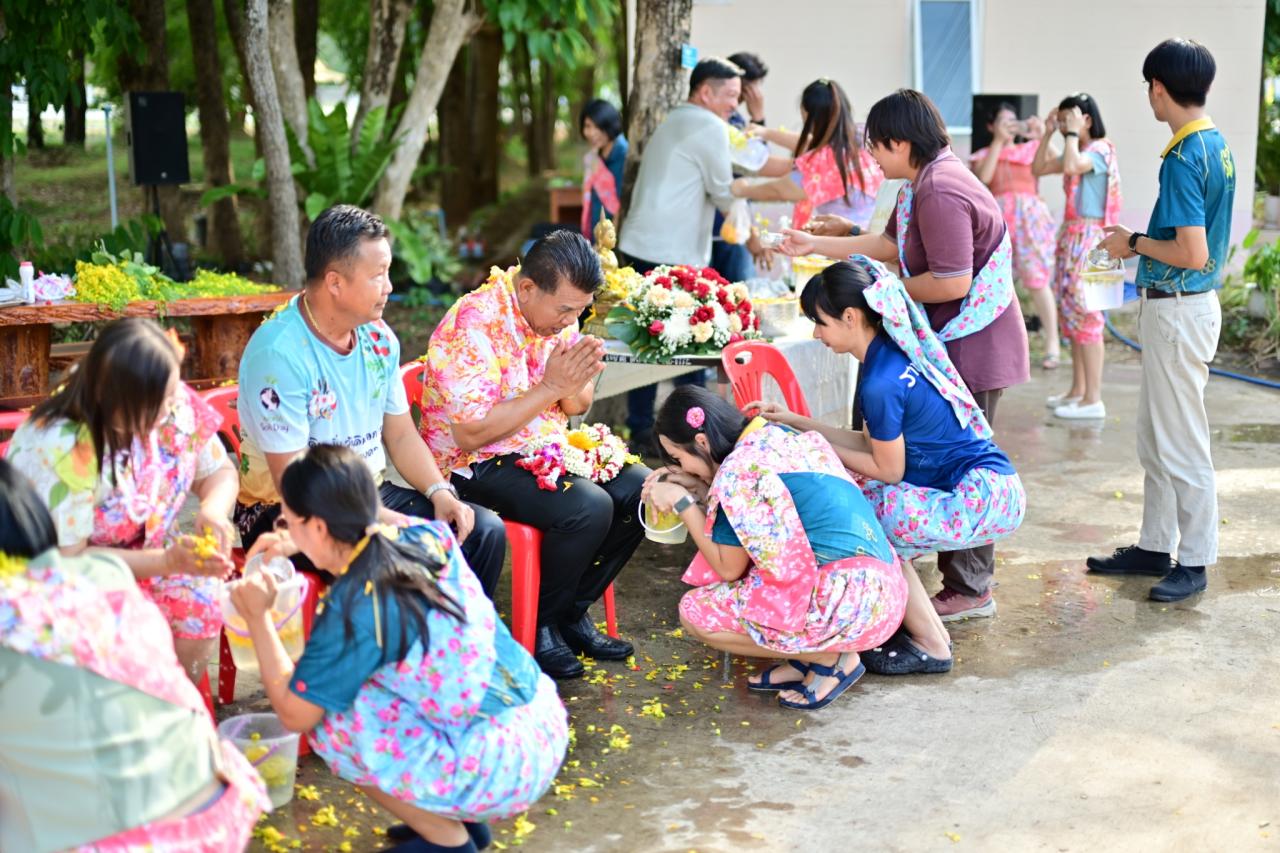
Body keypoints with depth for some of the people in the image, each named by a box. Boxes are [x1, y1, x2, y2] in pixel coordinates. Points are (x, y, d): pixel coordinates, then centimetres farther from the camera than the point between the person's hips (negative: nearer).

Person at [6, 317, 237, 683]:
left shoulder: (176, 405, -17)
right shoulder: (60, 451, -29)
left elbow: (219, 471, 0)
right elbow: (66, 559, -23)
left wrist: (213, 510, -23)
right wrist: (166, 562, -30)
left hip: (146, 552, 5)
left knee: (200, 605, -21)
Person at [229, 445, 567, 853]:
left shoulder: (354, 607, -20)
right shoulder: (424, 534, 1)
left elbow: (293, 714, -9)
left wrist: (257, 617, 0)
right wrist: (297, 544, 30)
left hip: (507, 766, -8)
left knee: (329, 720, -4)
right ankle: (458, 816, 21)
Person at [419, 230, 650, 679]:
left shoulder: (558, 312, 1)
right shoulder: (472, 326, -24)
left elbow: (578, 406, 10)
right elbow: (471, 433, -27)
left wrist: (574, 386, -15)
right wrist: (550, 387, -27)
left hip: (546, 448, 8)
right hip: (476, 463, -8)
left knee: (642, 490, -6)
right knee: (588, 508, -28)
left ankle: (573, 612, 8)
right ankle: (541, 626, -5)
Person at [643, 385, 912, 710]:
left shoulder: (740, 468, -13)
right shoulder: (781, 436, 12)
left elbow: (728, 567, -5)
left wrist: (683, 503, 2)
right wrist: (697, 487, 17)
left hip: (848, 604, -10)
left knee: (694, 612, -2)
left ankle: (828, 659, 0)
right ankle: (810, 653, 11)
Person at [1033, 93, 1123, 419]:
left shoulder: (1101, 150, -13)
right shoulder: (1076, 151, 15)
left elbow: (1070, 167, -31)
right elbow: (1038, 168, 19)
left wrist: (1072, 133, -18)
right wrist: (1048, 132, 10)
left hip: (1088, 238, -10)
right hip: (1071, 235, 10)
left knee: (1085, 313, -9)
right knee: (1071, 310, 13)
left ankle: (1093, 399, -7)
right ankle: (1078, 390, 22)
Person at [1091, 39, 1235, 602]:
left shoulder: (1182, 158, -20)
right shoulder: (1217, 146, 9)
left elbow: (1193, 254, -25)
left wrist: (1133, 242, -11)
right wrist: (1139, 243, 14)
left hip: (1178, 310, -10)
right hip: (1178, 306, 10)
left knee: (1181, 445, 0)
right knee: (1155, 438, 18)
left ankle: (1194, 563, 10)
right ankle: (1155, 546, 28)